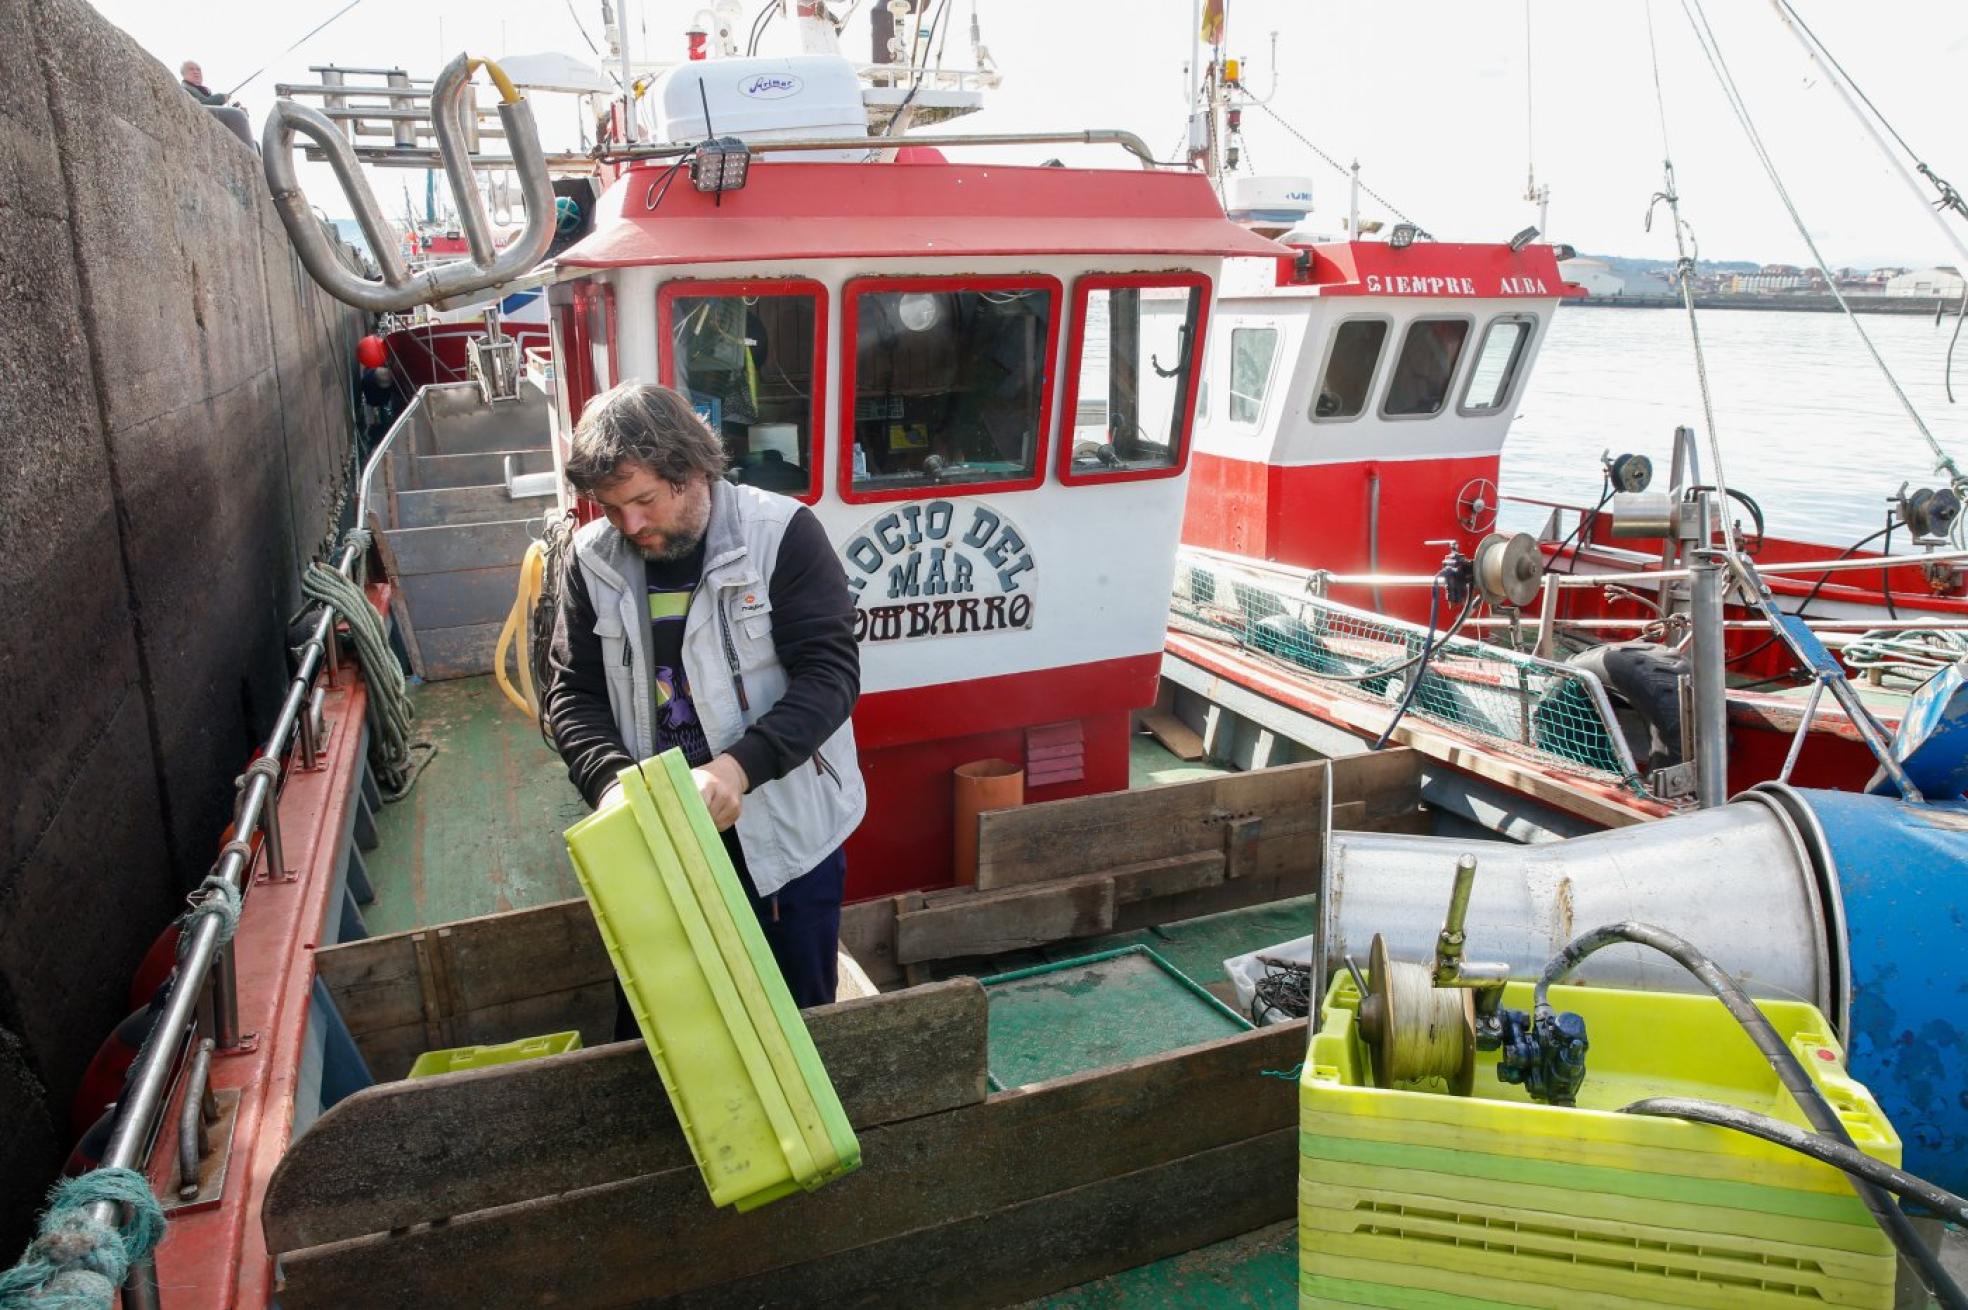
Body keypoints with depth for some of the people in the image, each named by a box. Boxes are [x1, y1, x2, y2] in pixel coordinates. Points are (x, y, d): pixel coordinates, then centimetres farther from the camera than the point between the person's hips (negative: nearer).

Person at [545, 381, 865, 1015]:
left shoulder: (781, 534, -13)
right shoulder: (594, 559, -1)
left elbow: (830, 671, -18)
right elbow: (572, 692, 2)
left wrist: (740, 766, -31)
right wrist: (610, 778, -17)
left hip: (784, 829, -3)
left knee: (798, 1012, 15)